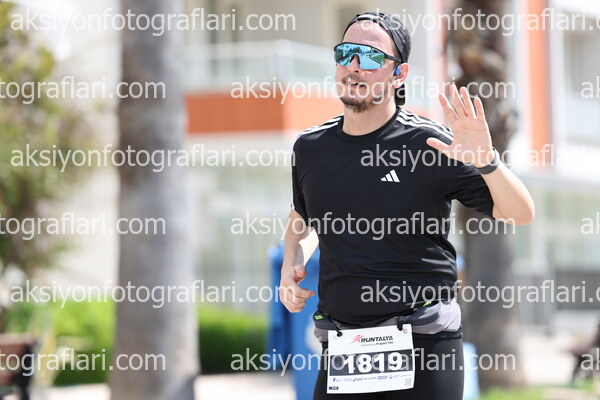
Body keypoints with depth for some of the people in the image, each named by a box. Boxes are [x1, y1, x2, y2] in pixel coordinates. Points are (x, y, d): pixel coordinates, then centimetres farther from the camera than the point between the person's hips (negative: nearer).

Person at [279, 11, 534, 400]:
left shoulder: (428, 143, -6)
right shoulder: (311, 147, 7)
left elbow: (520, 214, -6)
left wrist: (486, 160, -23)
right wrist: (291, 266, 10)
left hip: (425, 344, -4)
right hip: (341, 350, 4)